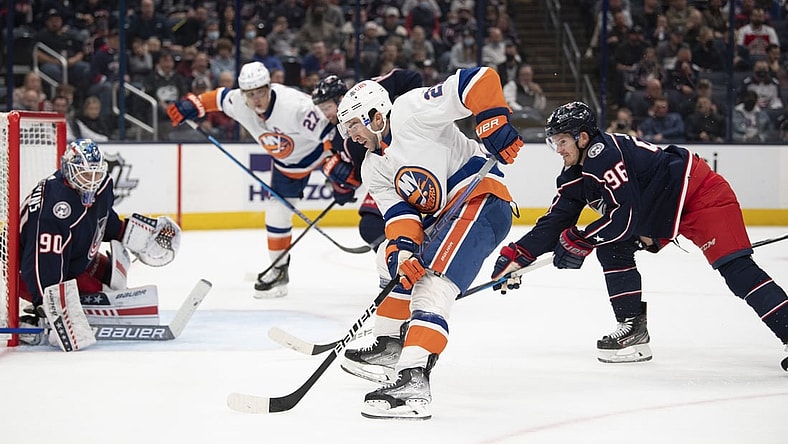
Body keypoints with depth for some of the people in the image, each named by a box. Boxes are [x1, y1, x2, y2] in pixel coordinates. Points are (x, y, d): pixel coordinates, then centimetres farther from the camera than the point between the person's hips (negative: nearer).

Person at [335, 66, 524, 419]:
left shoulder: (411, 111, -10)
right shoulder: (373, 168, 15)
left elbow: (479, 81, -16)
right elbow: (398, 213, 2)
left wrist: (496, 129, -23)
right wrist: (403, 250, -17)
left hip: (481, 199, -11)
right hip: (442, 214, 11)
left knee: (431, 287, -25)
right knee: (393, 259, 27)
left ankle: (414, 382, -39)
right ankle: (390, 348, 38)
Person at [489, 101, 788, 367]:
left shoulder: (605, 153, -23)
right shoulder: (576, 176, 7)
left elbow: (626, 215, -26)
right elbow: (556, 221, 8)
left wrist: (580, 241, -17)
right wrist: (516, 256, -1)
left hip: (701, 193, -10)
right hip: (660, 213, 10)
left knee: (735, 268, -20)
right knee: (612, 249, 3)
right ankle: (633, 328, 6)